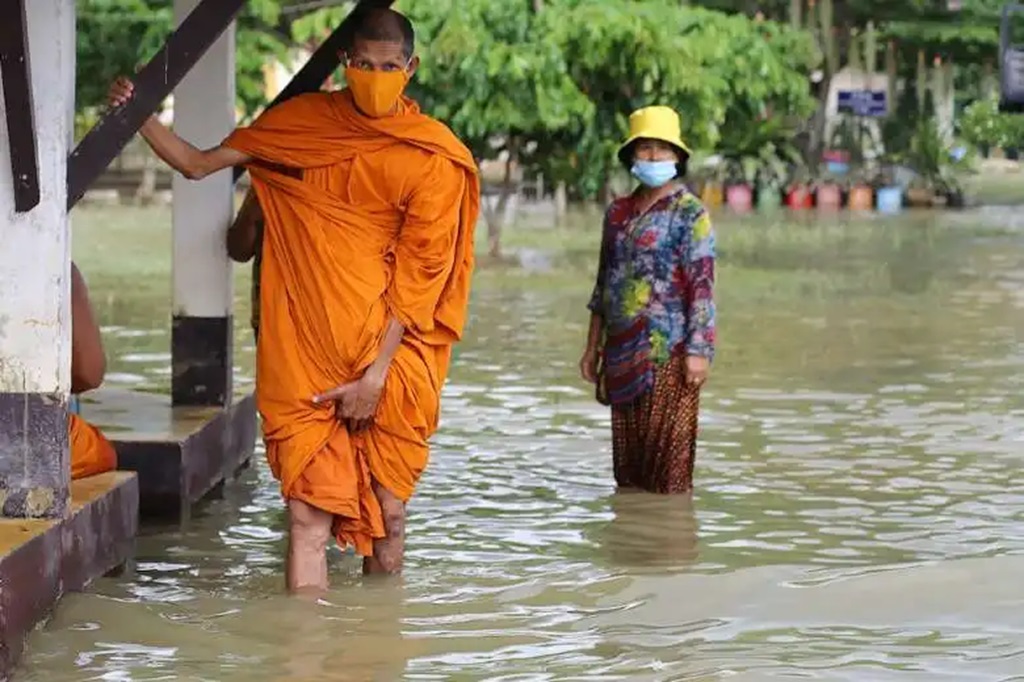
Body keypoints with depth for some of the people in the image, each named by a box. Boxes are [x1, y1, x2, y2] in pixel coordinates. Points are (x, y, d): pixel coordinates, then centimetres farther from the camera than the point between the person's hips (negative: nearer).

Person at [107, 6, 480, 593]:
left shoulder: (434, 159, -2)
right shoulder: (299, 123, 7)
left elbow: (417, 276, -5)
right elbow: (198, 164, 13)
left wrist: (375, 377, -9)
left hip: (389, 359, -1)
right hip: (304, 359, 1)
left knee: (387, 515, 6)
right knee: (309, 512, -9)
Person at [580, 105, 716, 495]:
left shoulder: (690, 213, -4)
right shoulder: (618, 212, 14)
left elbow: (702, 285, -10)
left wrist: (698, 351, -16)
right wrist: (593, 346, 17)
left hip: (668, 352, -6)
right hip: (622, 352, 6)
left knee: (668, 451, -6)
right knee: (627, 452, 9)